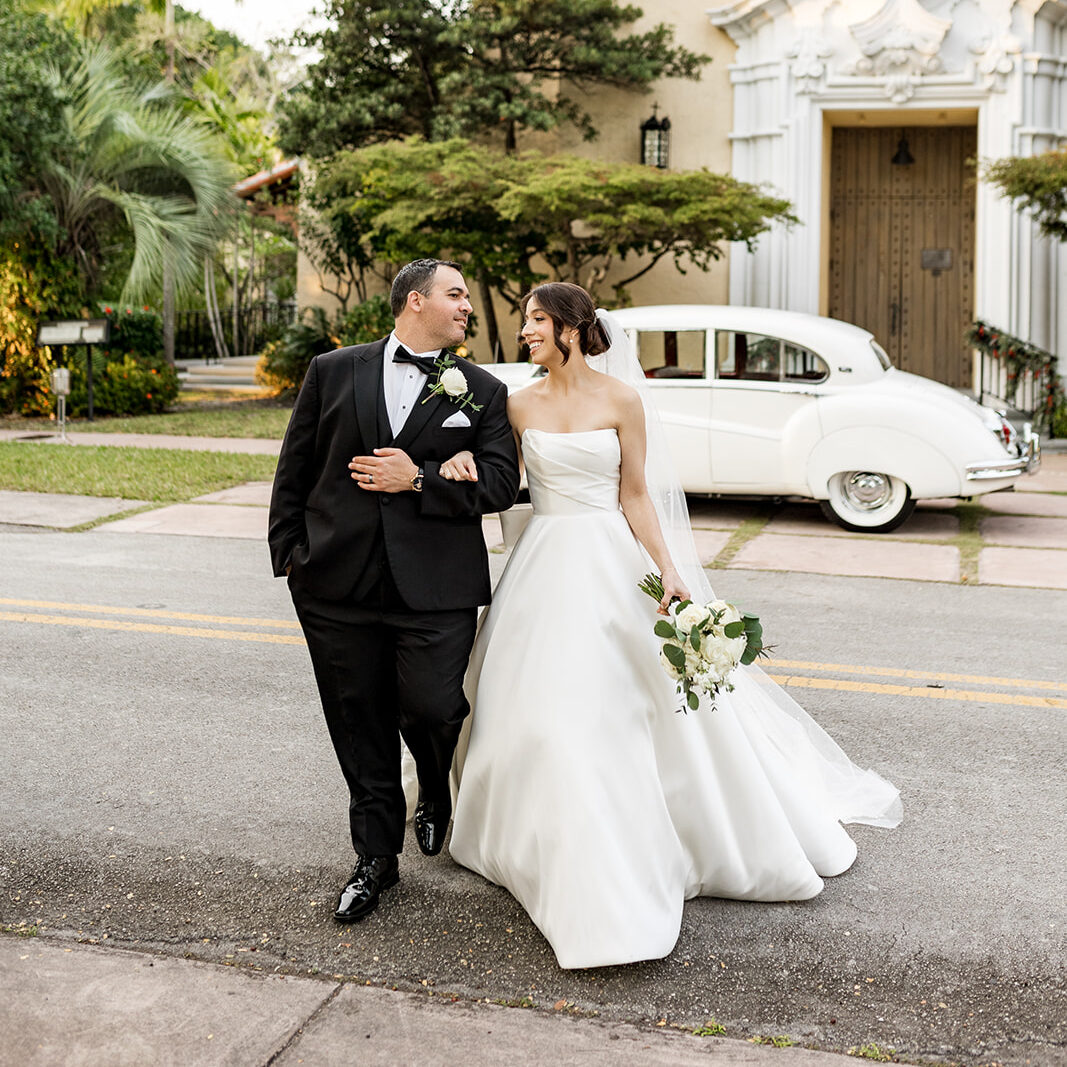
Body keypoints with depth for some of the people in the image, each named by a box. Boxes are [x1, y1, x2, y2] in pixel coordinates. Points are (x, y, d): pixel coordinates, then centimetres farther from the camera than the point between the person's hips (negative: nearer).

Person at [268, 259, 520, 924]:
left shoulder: (483, 391, 7)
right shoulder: (333, 372, 7)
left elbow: (502, 482, -2)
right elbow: (295, 468, 9)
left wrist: (420, 479, -12)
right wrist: (289, 551, 3)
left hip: (436, 589, -1)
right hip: (337, 584, 1)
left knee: (430, 709, -5)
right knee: (360, 727, 9)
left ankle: (438, 793, 32)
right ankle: (377, 859, 26)